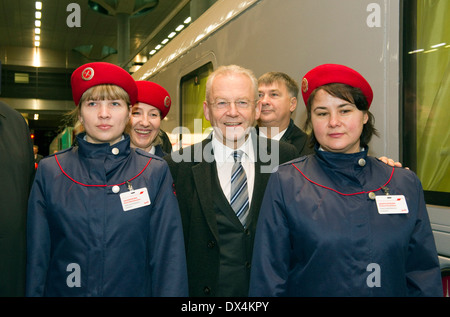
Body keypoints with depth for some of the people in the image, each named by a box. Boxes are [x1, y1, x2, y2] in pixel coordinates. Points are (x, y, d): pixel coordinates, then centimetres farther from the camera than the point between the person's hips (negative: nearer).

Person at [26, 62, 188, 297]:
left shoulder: (156, 172, -7)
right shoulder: (49, 171, -4)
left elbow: (169, 256, -8)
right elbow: (37, 255, -2)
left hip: (134, 289, 0)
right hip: (61, 290, 1)